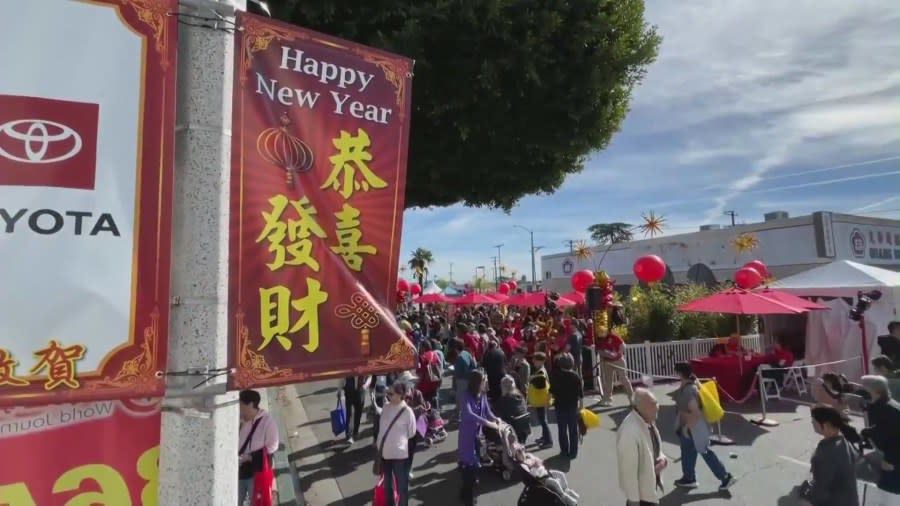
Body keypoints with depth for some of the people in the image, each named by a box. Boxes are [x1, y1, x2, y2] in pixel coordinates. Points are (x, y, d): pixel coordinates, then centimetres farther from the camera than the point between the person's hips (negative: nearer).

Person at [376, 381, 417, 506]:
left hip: (399, 453, -5)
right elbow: (381, 428, 9)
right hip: (385, 452, 6)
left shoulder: (407, 411, -16)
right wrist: (379, 445, 10)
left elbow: (411, 433, -4)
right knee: (387, 484, 21)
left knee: (401, 485, 9)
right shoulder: (386, 408, -1)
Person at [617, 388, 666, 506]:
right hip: (639, 489, -9)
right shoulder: (630, 432, -35)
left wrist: (662, 458, -10)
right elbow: (628, 469, -28)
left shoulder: (648, 421, -7)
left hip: (650, 482, 9)